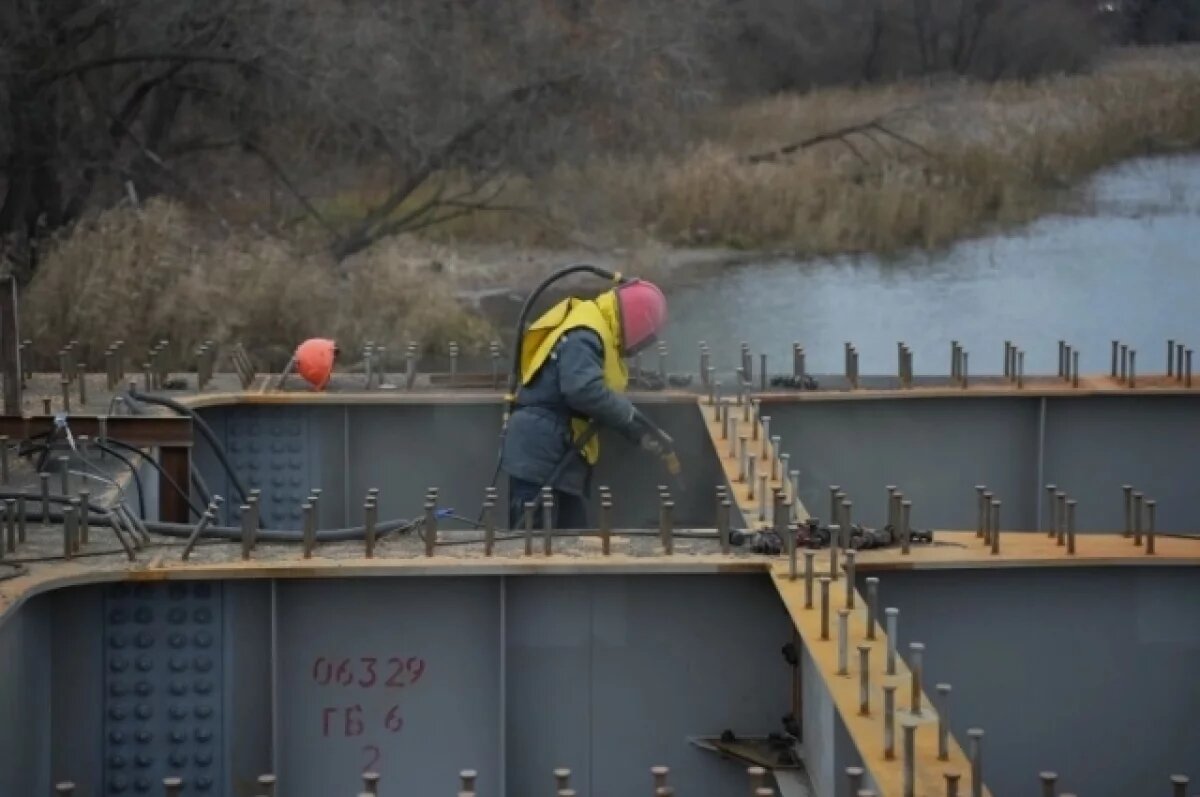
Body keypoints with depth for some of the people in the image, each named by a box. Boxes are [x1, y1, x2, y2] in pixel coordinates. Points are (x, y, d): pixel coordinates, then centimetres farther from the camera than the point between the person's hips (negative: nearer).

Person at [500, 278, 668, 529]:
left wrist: (640, 435, 14)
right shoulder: (583, 336, -17)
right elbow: (584, 391, -31)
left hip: (555, 459, 11)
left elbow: (598, 396, 21)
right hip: (539, 454, -11)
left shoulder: (594, 332, 17)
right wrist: (628, 412, -15)